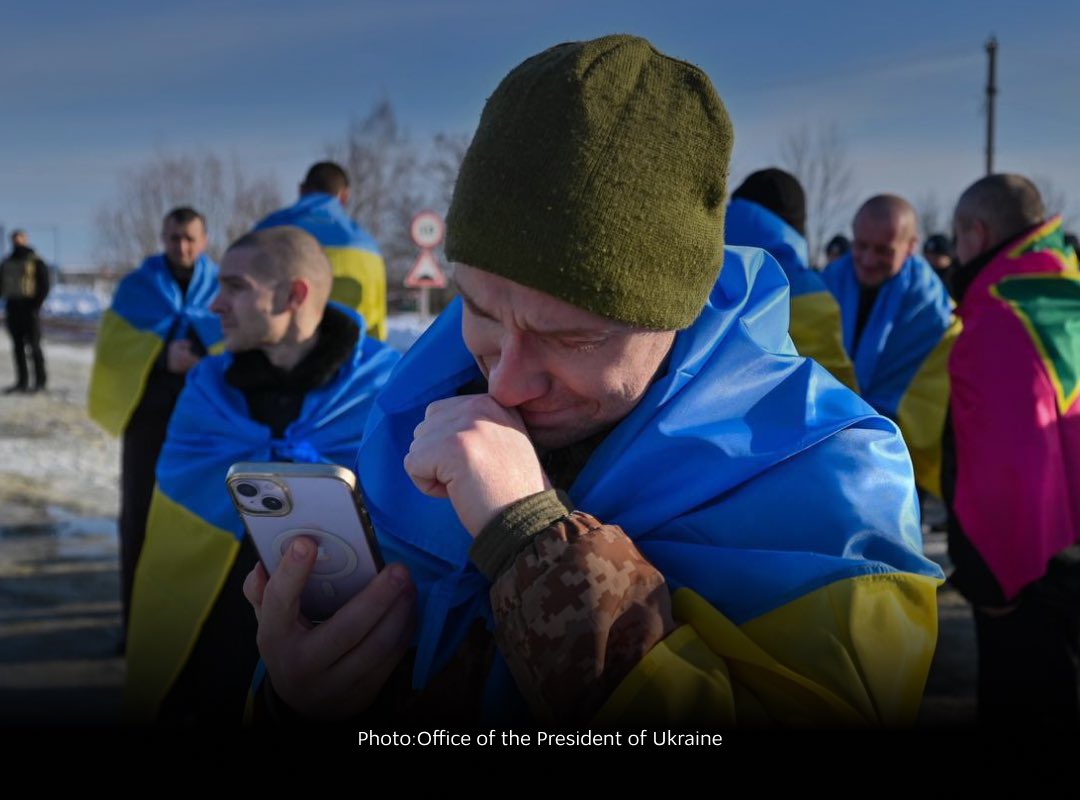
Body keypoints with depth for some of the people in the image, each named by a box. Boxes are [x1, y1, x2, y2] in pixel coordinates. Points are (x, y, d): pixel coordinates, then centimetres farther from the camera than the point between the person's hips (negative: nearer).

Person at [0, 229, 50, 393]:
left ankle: (40, 380, 1)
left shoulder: (36, 262, -1)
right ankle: (22, 381, 12)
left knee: (33, 345, -5)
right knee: (18, 346, 7)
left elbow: (44, 286, -6)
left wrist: (35, 305, -14)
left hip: (29, 308, -5)